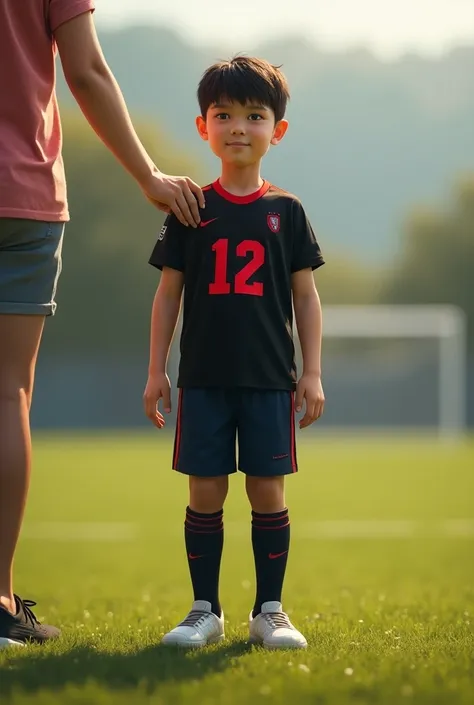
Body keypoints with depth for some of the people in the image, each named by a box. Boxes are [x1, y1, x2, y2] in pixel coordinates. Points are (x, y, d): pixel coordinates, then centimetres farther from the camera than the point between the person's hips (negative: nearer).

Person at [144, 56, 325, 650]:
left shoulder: (286, 212, 4)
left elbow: (306, 296, 6)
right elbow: (168, 293, 7)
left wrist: (312, 374, 1)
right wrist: (155, 371, 4)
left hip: (270, 378, 0)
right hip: (203, 377, 0)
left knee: (267, 491, 1)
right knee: (205, 492, 1)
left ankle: (269, 612, 9)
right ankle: (205, 611, 9)